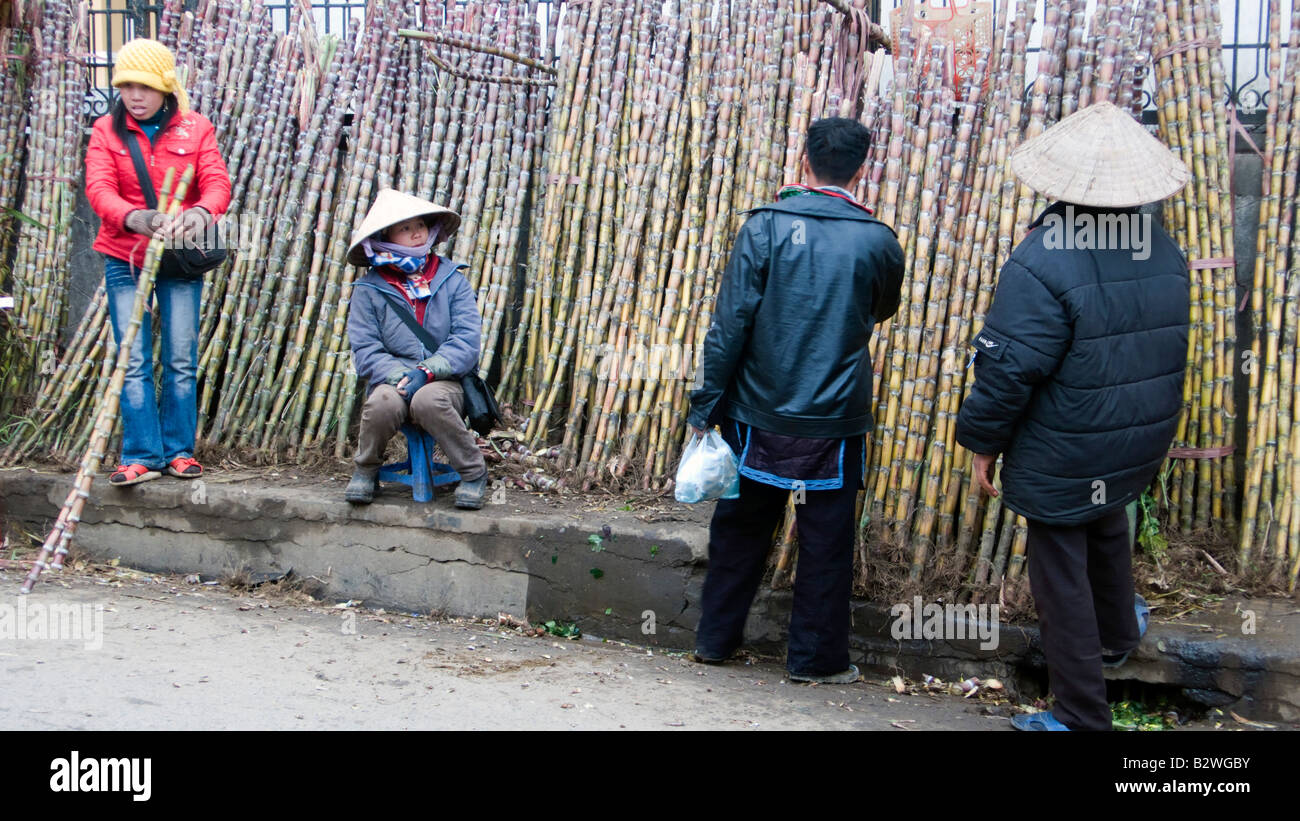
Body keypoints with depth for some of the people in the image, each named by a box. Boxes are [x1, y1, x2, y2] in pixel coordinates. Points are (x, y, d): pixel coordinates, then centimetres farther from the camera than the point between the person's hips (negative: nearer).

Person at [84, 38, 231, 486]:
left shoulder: (196, 128, 2)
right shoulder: (106, 130, 2)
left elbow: (217, 181, -10)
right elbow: (98, 188, -12)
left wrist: (202, 212, -34)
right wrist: (134, 218, -33)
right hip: (124, 259, 0)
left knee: (182, 360, 3)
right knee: (134, 362, -1)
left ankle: (179, 450, 14)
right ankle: (141, 456, 4)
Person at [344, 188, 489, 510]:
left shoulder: (452, 279, 5)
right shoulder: (369, 289, 4)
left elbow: (467, 341, -5)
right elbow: (365, 350, -4)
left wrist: (427, 372, -19)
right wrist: (400, 375, -22)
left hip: (445, 383, 0)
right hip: (393, 382, 1)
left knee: (428, 400, -36)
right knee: (383, 402, -34)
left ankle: (473, 472, -12)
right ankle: (366, 470, -2)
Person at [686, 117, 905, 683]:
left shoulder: (765, 226, -6)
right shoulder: (878, 242, -3)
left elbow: (729, 323, -9)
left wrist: (707, 404, -3)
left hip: (759, 418, 1)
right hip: (835, 421, -1)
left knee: (740, 528, 16)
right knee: (826, 541, 10)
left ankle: (715, 638, 27)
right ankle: (815, 657, 20)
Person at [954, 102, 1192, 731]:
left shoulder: (1040, 266, -25)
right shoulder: (1165, 254, -1)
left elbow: (1008, 370, -23)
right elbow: (1165, 350, 11)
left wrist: (983, 442, -9)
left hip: (1062, 459, -7)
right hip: (1138, 448, 7)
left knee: (1061, 573, 7)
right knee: (1107, 528, 33)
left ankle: (1080, 714, 19)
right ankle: (1118, 633, 56)